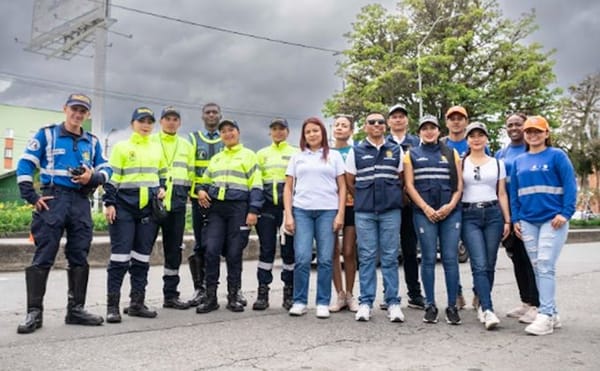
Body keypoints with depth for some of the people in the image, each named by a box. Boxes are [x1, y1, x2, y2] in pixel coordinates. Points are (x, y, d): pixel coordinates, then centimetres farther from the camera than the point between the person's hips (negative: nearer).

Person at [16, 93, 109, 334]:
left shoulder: (92, 141, 14)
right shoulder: (46, 134, 3)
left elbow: (105, 170, 14)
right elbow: (25, 166, -1)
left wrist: (93, 177, -8)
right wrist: (32, 197, -8)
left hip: (81, 202, 4)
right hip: (53, 200, -4)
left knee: (79, 258, 6)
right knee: (43, 258, -6)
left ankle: (76, 309, 15)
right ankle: (34, 313, 0)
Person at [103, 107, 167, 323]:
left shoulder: (157, 148, 15)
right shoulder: (121, 147, 2)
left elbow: (164, 174, 25)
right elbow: (111, 178, -2)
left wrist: (162, 189, 5)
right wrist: (109, 203, -9)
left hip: (150, 208, 4)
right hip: (124, 207, -4)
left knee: (142, 257, 7)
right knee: (120, 255, -8)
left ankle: (137, 303, 16)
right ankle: (112, 305, -1)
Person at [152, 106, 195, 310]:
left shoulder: (186, 146, 16)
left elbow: (191, 174, 17)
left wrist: (185, 192, 4)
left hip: (177, 203, 4)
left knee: (174, 249, 8)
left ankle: (170, 294, 17)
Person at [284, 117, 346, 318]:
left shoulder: (334, 156, 11)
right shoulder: (297, 157, 14)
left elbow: (342, 187, 8)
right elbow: (288, 187, 11)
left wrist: (340, 214, -3)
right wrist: (288, 215, 0)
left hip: (327, 211, 0)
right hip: (302, 211, 1)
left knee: (325, 259, 0)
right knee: (302, 258, -5)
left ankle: (323, 303, 9)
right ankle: (299, 302, 7)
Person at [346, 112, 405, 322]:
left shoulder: (396, 151, 10)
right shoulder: (356, 152, 7)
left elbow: (401, 180, 15)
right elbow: (349, 182, 10)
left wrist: (391, 197, 10)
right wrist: (363, 198, 11)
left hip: (391, 210, 1)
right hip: (364, 212, 0)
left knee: (390, 257, 2)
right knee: (366, 256, 2)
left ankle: (393, 302, 8)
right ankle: (365, 302, 8)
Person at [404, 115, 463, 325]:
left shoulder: (451, 153, 15)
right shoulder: (411, 154, 11)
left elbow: (459, 184, 9)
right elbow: (409, 185, 2)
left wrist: (451, 205, -7)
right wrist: (426, 208, -9)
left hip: (450, 211, 1)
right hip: (424, 212, -1)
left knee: (450, 258, -2)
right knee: (428, 258, 0)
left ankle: (452, 307, 6)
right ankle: (430, 306, 9)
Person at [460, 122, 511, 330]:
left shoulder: (497, 163, 13)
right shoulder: (460, 163, 8)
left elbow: (502, 194, 13)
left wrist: (507, 221, 7)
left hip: (493, 214, 2)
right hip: (469, 216, -2)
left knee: (489, 265, 3)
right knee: (480, 264, -13)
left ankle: (482, 305, 18)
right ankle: (488, 311, -17)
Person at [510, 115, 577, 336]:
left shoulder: (557, 156, 1)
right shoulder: (519, 161, 14)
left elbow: (570, 186, -4)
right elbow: (513, 192, 15)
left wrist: (565, 213, -14)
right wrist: (515, 219, 8)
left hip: (552, 220, -5)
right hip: (527, 222, 5)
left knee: (545, 266, -12)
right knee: (537, 268, 6)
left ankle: (545, 316, -8)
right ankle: (552, 314, 15)